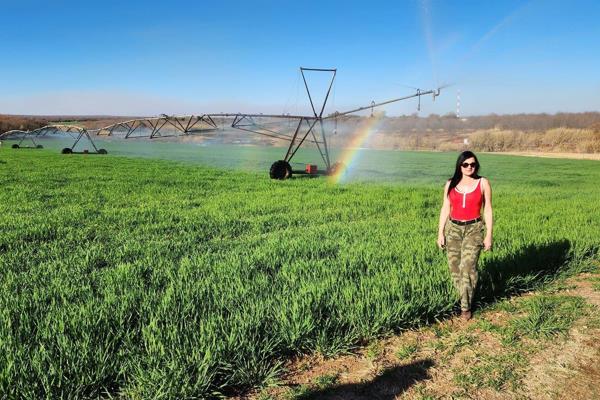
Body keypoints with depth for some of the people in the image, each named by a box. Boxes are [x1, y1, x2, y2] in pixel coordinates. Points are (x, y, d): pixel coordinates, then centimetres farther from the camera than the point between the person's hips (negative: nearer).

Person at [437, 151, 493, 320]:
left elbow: (487, 210, 1)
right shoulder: (451, 184, 5)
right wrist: (440, 233, 3)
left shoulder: (483, 183, -1)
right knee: (454, 267, 5)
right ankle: (465, 298, 28)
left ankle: (466, 307, -2)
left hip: (473, 229, -3)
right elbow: (445, 209, 7)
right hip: (453, 229, 3)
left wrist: (489, 235, -2)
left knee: (468, 267, -14)